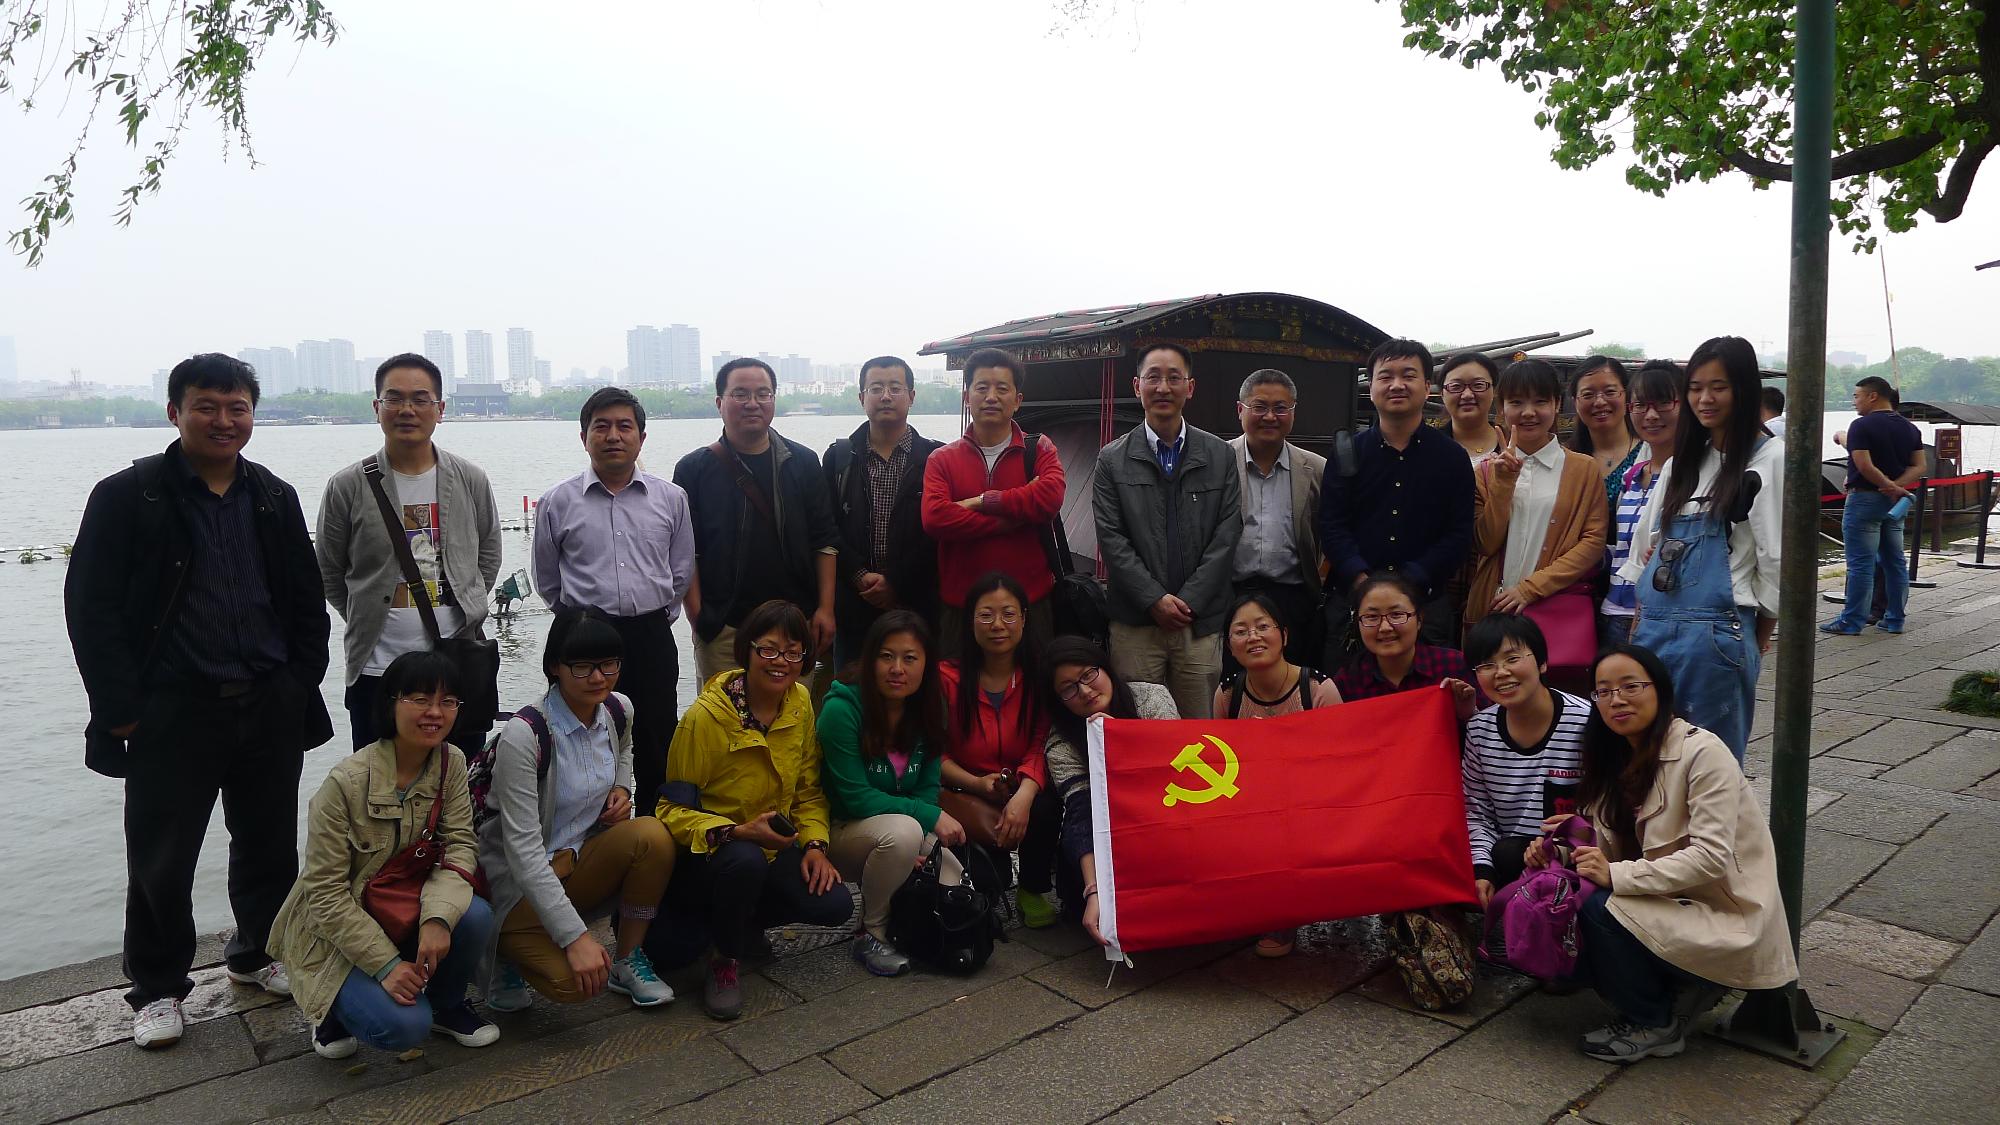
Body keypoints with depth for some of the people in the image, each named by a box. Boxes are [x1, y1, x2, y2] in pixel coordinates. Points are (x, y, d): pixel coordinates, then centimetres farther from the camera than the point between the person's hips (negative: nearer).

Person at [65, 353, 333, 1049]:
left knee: (270, 846, 14)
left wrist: (304, 681, 3)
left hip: (272, 706, 4)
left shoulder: (275, 498, 8)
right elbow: (91, 607, -7)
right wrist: (120, 708, -12)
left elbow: (307, 601, 12)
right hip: (174, 711, -3)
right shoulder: (128, 497, -4)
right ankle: (157, 987, 26)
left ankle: (257, 955, 34)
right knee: (162, 860, 8)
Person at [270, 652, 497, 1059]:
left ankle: (446, 1004, 4)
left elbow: (460, 845, -12)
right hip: (337, 930, -4)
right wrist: (387, 965, -25)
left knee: (475, 916, -27)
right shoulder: (345, 782, -23)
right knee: (403, 1025, -25)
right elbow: (326, 894, -20)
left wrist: (439, 916, -32)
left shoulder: (451, 763, -8)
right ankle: (337, 1008, 10)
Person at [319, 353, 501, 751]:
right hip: (377, 669, -1)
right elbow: (329, 574, 9)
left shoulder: (471, 480, 3)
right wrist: (368, 621, 7)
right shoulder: (347, 487, -2)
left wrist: (466, 610, 10)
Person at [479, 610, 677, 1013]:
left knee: (653, 836, -25)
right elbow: (522, 849, -26)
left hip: (579, 861, 6)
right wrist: (576, 935, -29)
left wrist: (621, 789, 1)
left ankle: (629, 960, -5)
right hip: (519, 884, -6)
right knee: (574, 982, -27)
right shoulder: (523, 734, -24)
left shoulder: (618, 710, -4)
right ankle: (508, 951, 6)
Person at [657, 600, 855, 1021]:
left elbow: (808, 790, 6)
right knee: (746, 860, -38)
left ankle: (740, 922, 14)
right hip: (705, 854, -5)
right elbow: (674, 808, -17)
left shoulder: (800, 702, -3)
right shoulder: (706, 716, -21)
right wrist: (737, 833, -32)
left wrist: (814, 845, -9)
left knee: (835, 905, -15)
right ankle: (724, 960, -9)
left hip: (771, 847, 6)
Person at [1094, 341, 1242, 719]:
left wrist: (1188, 601, -7)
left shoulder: (1220, 456, 7)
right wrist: (1155, 599, -10)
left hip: (1201, 619, 1)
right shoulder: (1113, 459, 4)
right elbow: (1111, 538, -2)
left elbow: (1227, 536, 2)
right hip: (1134, 623, -1)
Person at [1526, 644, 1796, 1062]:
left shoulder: (1702, 752, -18)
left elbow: (1711, 857, -25)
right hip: (1672, 904, 8)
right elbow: (1612, 851, 6)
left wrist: (1617, 875, -30)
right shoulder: (1617, 760, 6)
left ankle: (1656, 1026, -3)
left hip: (1728, 917, -7)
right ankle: (1682, 992, 5)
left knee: (1600, 909, -27)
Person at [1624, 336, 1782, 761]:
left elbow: (1776, 558, -4)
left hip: (1716, 633, -6)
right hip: (1653, 628, 6)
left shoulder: (1769, 458, -4)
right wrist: (1640, 622, 14)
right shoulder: (1680, 461, 15)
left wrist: (1761, 634, 4)